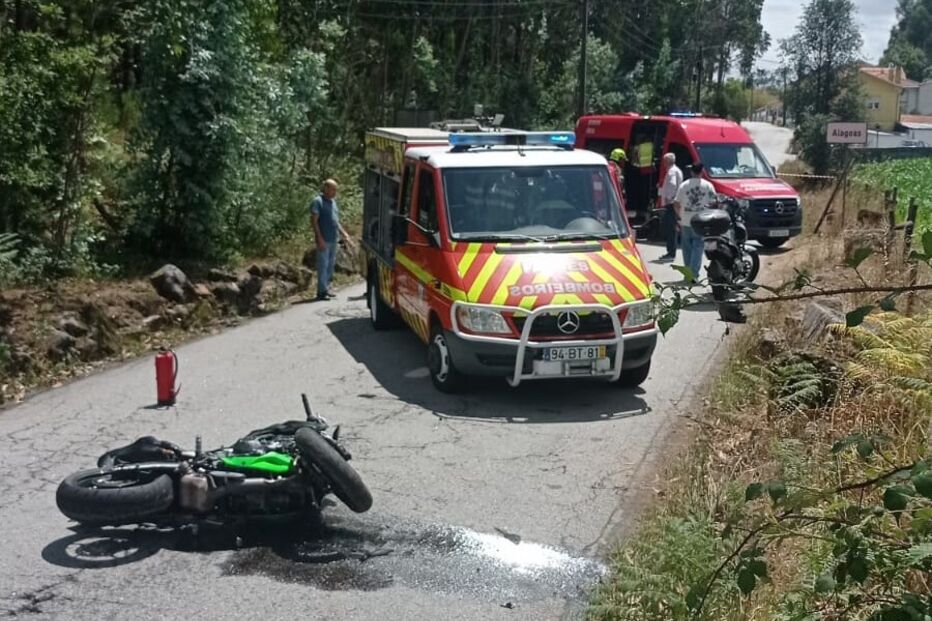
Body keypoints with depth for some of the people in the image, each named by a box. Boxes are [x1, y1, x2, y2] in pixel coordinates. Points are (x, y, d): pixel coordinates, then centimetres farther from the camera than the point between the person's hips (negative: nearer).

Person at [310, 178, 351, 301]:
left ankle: (326, 288, 19)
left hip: (334, 240, 8)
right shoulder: (317, 201, -8)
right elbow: (314, 220, -13)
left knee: (331, 265, 11)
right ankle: (322, 291, -3)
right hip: (324, 240, -8)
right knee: (323, 265, -6)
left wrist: (343, 233, 16)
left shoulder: (333, 201, 17)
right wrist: (319, 238, -19)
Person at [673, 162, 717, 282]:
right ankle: (694, 273, -10)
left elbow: (676, 204, 1)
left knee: (687, 247, 12)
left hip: (685, 222, 2)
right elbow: (713, 203, -3)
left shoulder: (684, 185, 0)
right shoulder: (708, 186, -3)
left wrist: (679, 215, 17)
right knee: (697, 247, 0)